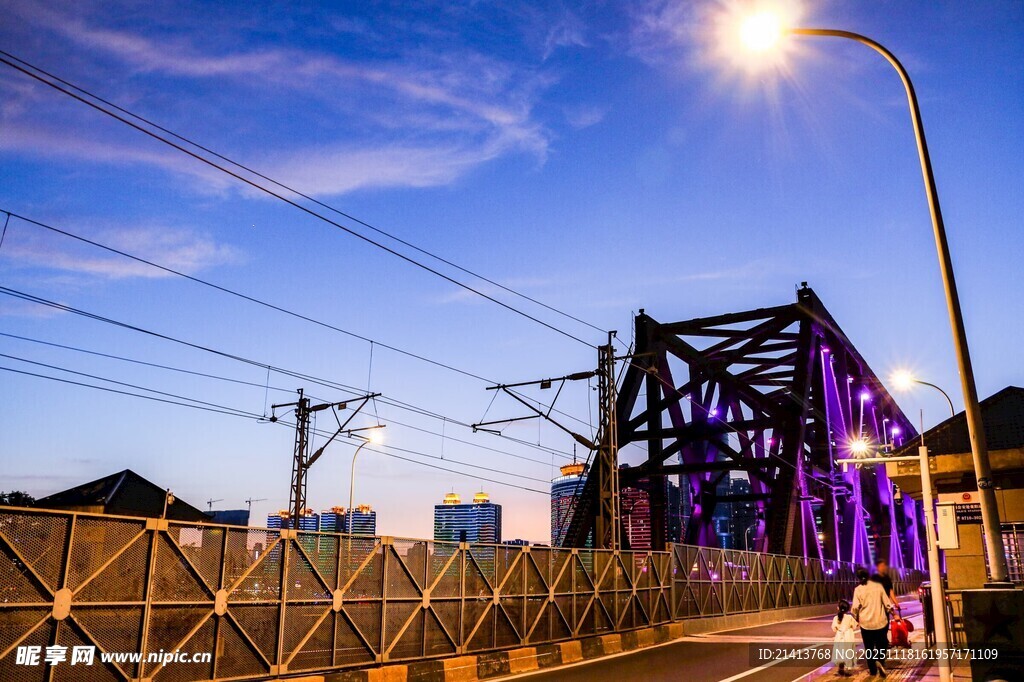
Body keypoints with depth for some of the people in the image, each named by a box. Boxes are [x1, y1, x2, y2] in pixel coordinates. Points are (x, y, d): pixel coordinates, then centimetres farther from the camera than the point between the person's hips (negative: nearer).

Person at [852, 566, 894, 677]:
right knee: (881, 644, 16)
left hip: (866, 622, -1)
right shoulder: (878, 585, -4)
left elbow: (855, 607, -13)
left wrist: (856, 618, 6)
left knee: (869, 647, 13)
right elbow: (887, 603, -1)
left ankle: (872, 669, 17)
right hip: (880, 621, 1)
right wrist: (890, 611, 18)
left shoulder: (858, 589, -9)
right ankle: (880, 661, -9)